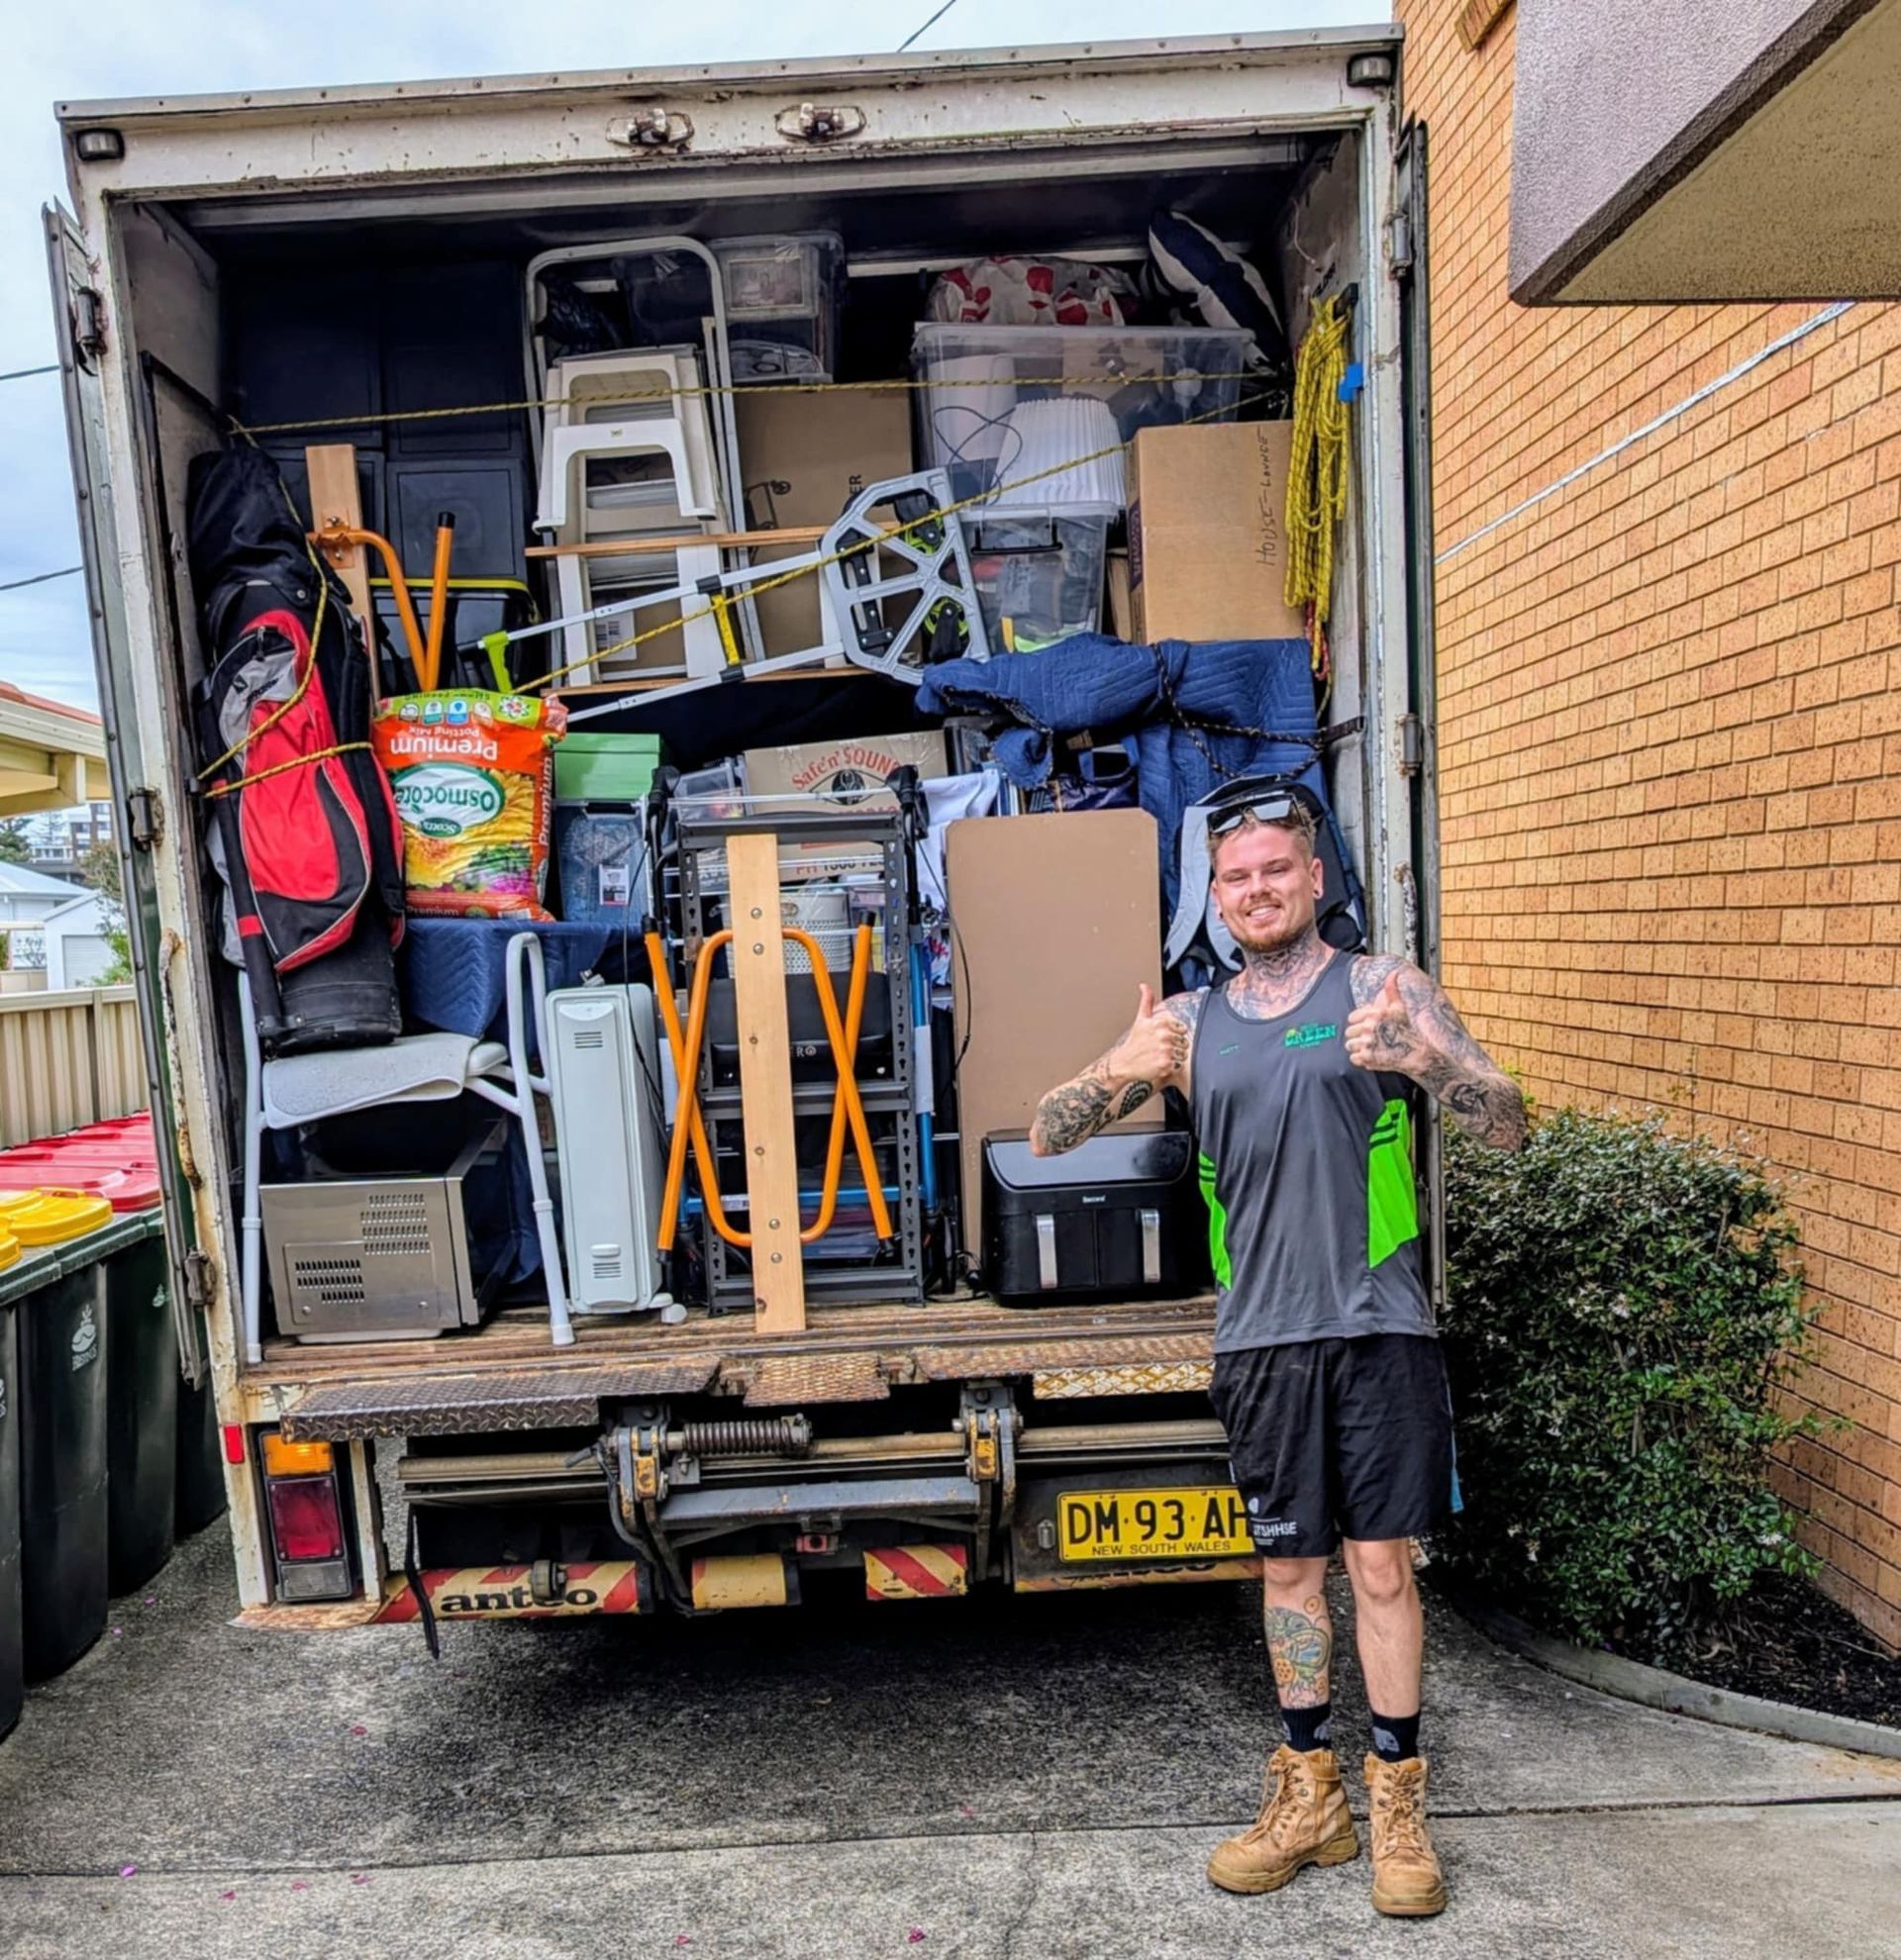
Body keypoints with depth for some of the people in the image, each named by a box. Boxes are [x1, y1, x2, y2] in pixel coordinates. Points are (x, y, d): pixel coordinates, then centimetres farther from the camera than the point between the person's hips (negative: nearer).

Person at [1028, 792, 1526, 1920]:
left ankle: (1399, 1809, 24)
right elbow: (1046, 1138, 5)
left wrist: (1425, 1059, -26)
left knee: (1381, 1568, 5)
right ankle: (1310, 1801, 30)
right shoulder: (1190, 1022, 8)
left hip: (1378, 1328, -2)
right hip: (1261, 1336, 3)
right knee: (1290, 1566, 13)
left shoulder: (1385, 989, 0)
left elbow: (1508, 1128, -5)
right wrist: (1118, 1073, -16)